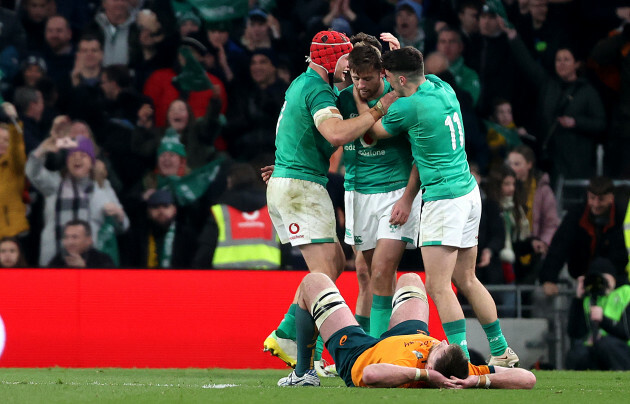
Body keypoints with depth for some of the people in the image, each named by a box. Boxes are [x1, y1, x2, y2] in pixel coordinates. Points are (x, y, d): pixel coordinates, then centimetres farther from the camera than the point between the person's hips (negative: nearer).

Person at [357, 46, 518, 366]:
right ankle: (501, 351, 21)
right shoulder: (442, 87, 6)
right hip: (469, 192, 9)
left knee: (437, 286, -10)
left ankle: (461, 359, -18)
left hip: (444, 199, -9)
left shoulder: (408, 107, -17)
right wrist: (401, 52, 29)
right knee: (466, 280, 16)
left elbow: (375, 130, 3)